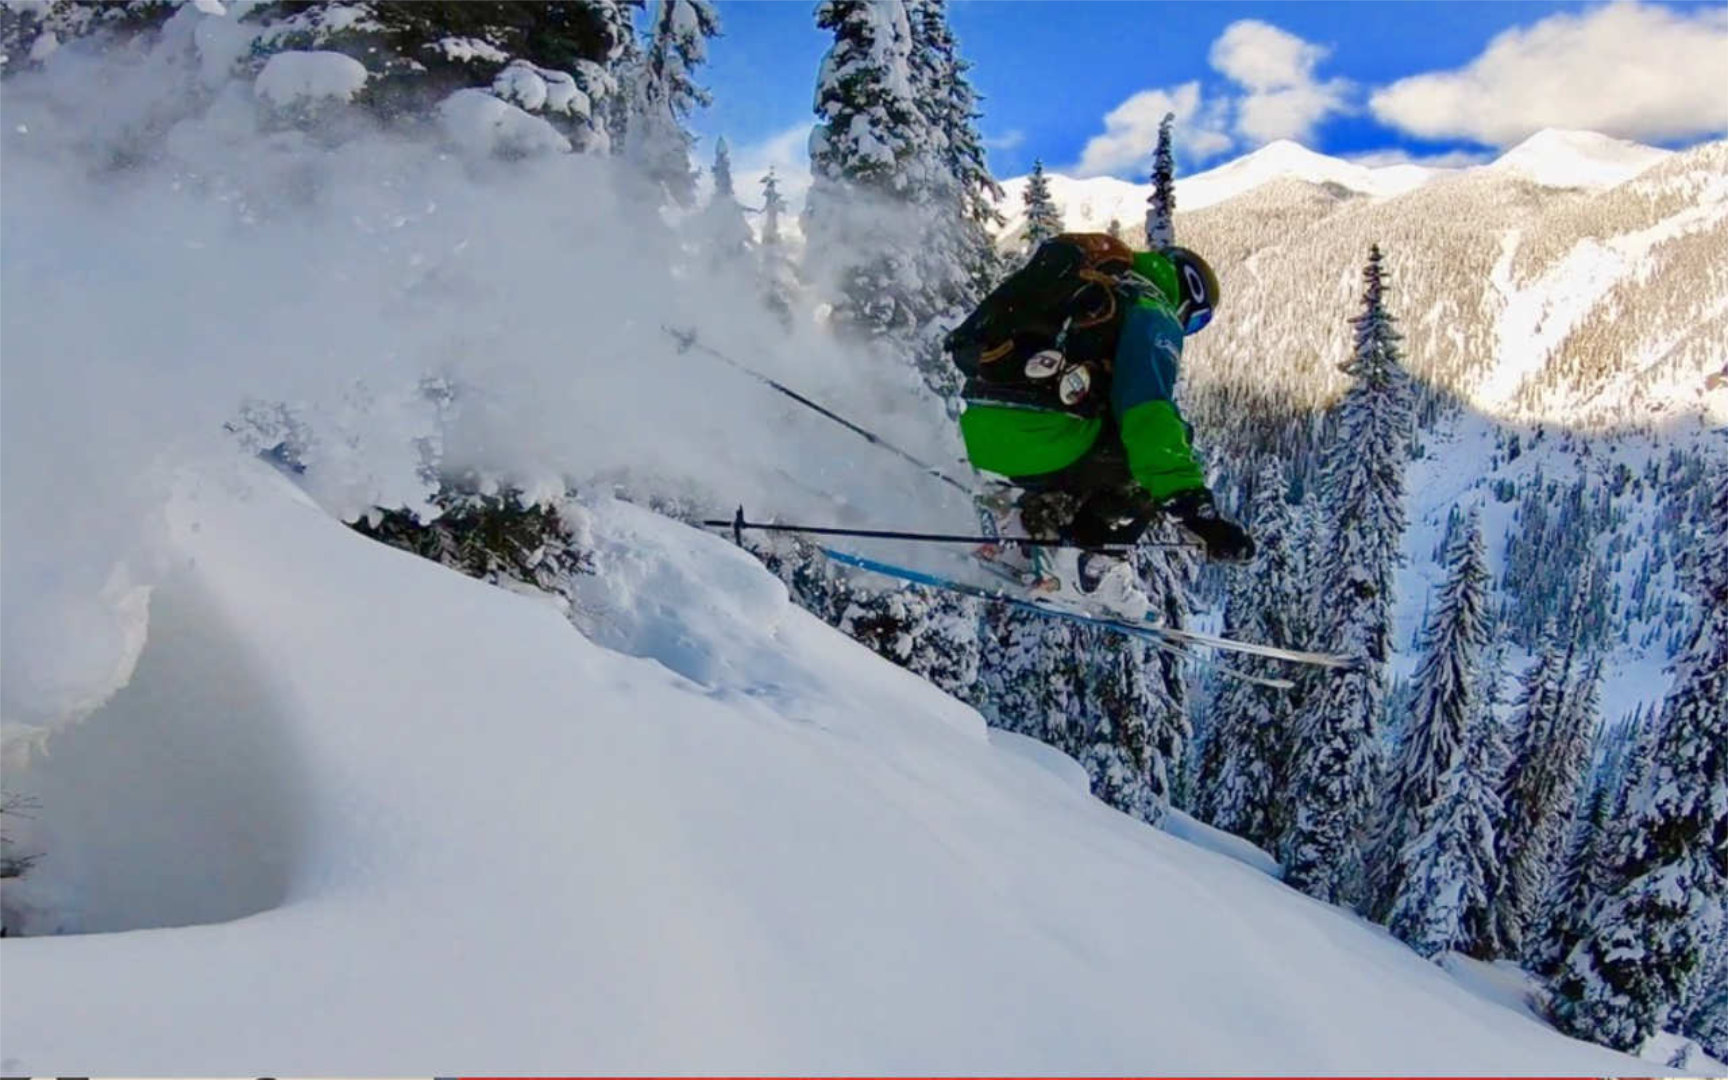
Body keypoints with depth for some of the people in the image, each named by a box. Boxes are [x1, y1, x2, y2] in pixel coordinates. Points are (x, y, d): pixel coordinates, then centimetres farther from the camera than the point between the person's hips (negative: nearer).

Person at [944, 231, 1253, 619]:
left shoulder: (1072, 282, 29)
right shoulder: (1151, 313, 4)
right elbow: (1149, 413, -14)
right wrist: (1196, 508, -20)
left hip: (975, 431, 8)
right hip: (1038, 440, -8)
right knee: (1156, 455, 12)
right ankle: (1077, 556, -3)